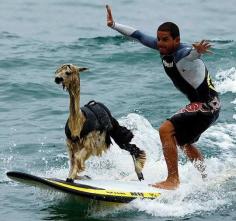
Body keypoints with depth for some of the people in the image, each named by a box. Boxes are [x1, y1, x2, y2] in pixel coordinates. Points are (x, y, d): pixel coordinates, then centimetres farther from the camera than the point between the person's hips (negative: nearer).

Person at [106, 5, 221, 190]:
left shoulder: (184, 54, -27)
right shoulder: (164, 48, -2)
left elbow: (190, 55, -52)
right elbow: (139, 36, 9)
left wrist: (197, 52, -74)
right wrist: (114, 25, 11)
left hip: (208, 104, -11)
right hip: (198, 104, 11)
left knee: (166, 130, -21)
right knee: (183, 142, 28)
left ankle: (173, 180, -19)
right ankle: (207, 178, 44)